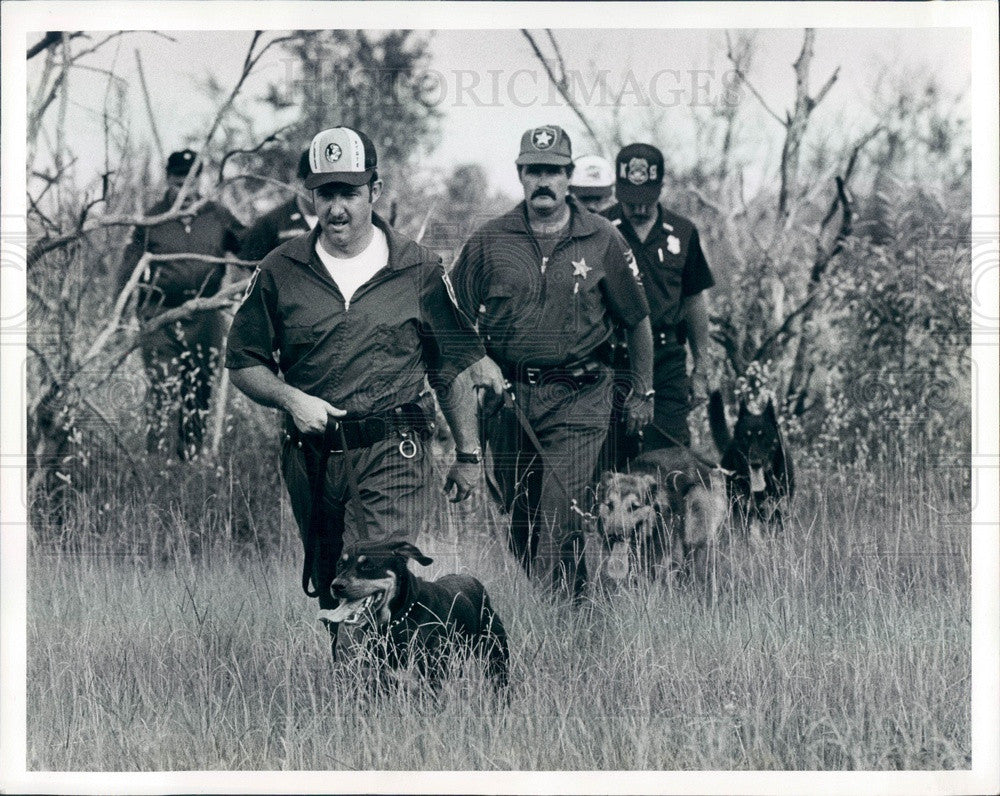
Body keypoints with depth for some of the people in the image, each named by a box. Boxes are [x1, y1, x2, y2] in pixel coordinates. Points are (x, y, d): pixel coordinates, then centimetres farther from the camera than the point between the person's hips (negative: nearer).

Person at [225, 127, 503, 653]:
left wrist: (467, 455, 10)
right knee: (330, 592, 11)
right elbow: (244, 363, 9)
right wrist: (289, 398, -10)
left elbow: (453, 368, 10)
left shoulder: (417, 269, 3)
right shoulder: (280, 270, 5)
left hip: (392, 455, -3)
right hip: (310, 457, 3)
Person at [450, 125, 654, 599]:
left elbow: (637, 321, 12)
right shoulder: (488, 241, 4)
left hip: (577, 398, -2)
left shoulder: (602, 241, 2)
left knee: (560, 516, -14)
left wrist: (643, 394, 14)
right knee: (518, 520, 9)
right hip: (508, 394, 2)